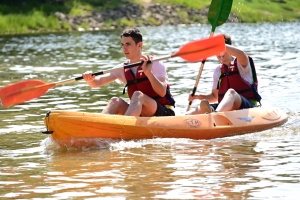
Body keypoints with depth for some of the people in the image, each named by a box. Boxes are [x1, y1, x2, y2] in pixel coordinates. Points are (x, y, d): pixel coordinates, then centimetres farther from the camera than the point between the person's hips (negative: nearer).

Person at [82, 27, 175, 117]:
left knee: (138, 95, -30)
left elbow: (162, 93, -16)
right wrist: (90, 79, -24)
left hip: (165, 113, -5)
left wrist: (148, 72, -29)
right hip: (142, 117, 5)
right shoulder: (123, 69, 11)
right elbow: (97, 82, 0)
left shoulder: (155, 64, -3)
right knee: (116, 101, -19)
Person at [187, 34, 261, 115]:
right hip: (225, 108, 7)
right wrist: (198, 96, 6)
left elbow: (241, 54, -24)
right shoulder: (218, 70, 20)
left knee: (231, 92, -37)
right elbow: (214, 95, 25)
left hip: (248, 106, -7)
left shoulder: (240, 63, 3)